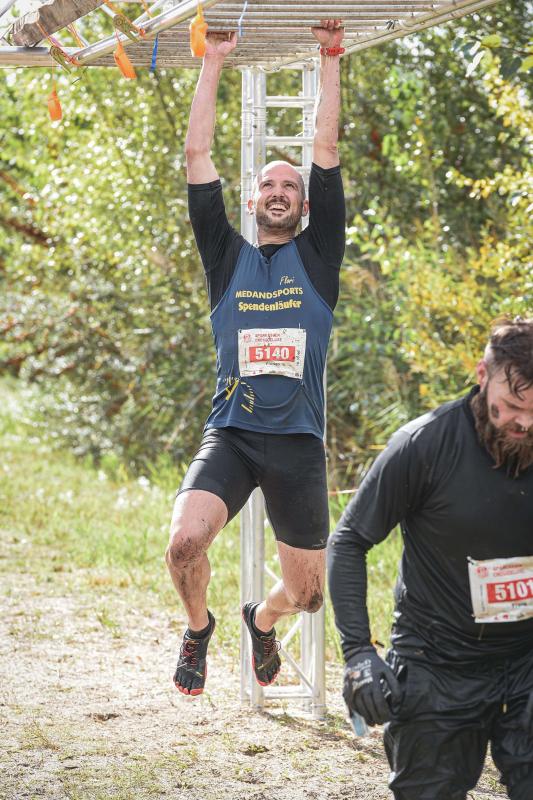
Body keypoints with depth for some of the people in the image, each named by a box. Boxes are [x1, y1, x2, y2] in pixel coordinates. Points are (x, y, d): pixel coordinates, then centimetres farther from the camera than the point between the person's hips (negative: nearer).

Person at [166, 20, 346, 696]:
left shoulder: (317, 256, 10)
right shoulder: (228, 257, 10)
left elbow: (325, 149, 7)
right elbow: (197, 155, 7)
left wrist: (329, 57, 7)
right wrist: (214, 63, 8)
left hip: (298, 444, 1)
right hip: (230, 434, -1)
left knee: (305, 593, 5)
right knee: (185, 540, -27)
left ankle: (262, 618, 44)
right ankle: (198, 628, 7)